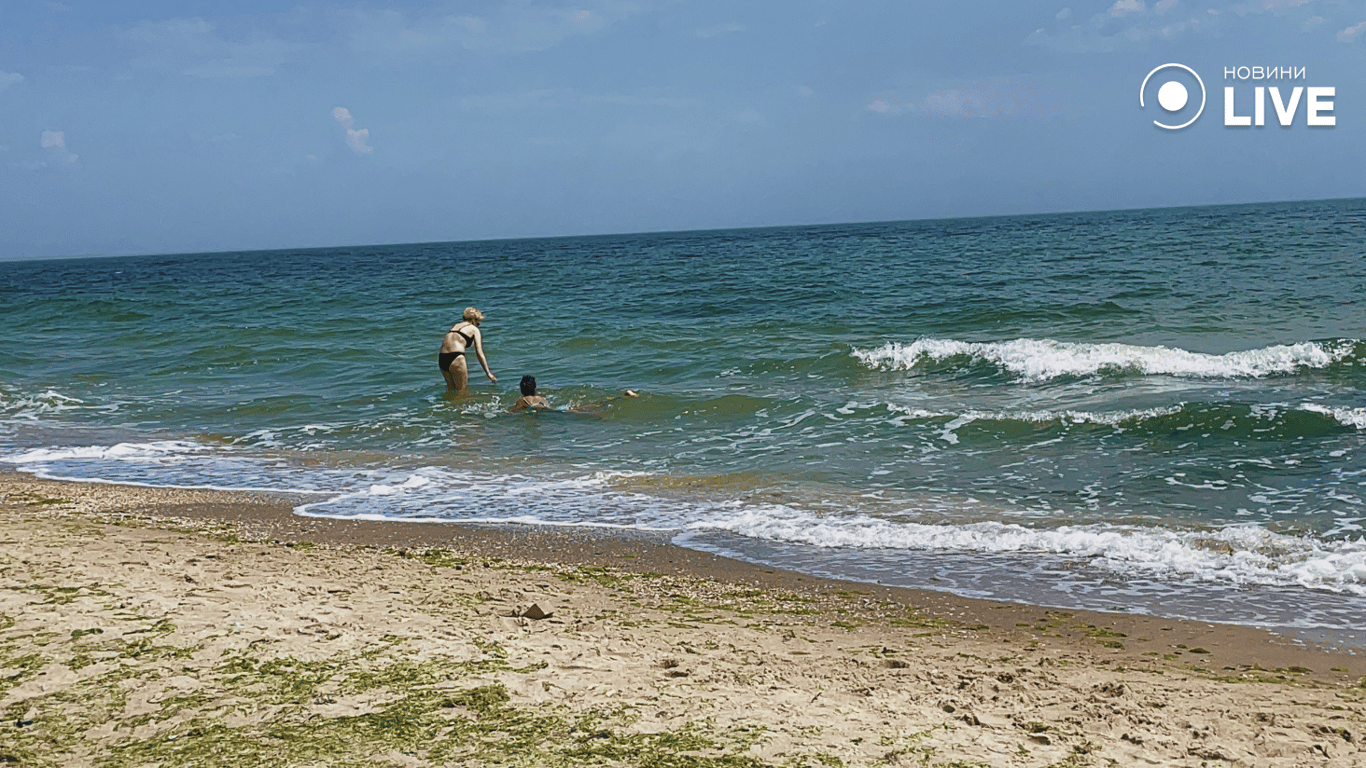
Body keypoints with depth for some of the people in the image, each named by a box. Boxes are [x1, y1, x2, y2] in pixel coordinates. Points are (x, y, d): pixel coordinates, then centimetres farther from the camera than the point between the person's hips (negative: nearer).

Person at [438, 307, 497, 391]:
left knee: (451, 390, 20)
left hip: (442, 358, 6)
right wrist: (488, 373, 9)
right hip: (456, 358, -6)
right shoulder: (474, 329, 10)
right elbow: (479, 353, 6)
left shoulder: (455, 326, 26)